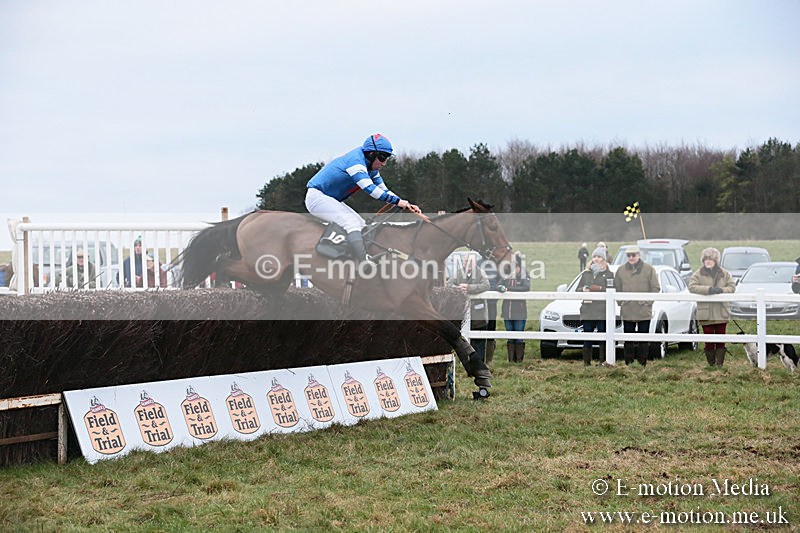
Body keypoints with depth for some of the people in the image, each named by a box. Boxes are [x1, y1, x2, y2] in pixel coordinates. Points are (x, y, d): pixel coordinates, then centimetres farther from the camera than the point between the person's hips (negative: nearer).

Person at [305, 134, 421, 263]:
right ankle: (366, 263, -37)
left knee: (364, 229, 7)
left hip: (332, 200, 11)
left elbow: (383, 191, 9)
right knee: (352, 223, -27)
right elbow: (370, 188, -34)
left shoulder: (371, 168, 7)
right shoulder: (355, 161, -23)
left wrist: (405, 205, -5)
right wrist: (397, 201, -35)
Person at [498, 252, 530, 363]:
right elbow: (498, 286, 4)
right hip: (507, 312, 4)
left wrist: (509, 288, -17)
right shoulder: (506, 277, 13)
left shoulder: (524, 277, 1)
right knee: (510, 337, 7)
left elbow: (526, 287, -17)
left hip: (520, 313, -4)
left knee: (519, 337, -3)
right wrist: (502, 288, -21)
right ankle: (511, 359, 11)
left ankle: (519, 359, 1)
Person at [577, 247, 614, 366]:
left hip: (602, 311, -3)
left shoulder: (609, 274, 9)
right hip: (587, 310, 3)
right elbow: (577, 290, 15)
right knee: (587, 338, 0)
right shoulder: (586, 274, 19)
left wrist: (600, 289, -14)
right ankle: (586, 362, 2)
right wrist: (583, 289, -6)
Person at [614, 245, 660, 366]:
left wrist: (647, 301, -9)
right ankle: (628, 364, 11)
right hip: (627, 311, 2)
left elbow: (656, 288, 0)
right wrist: (621, 301, -2)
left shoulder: (649, 269, 0)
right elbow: (616, 288, 11)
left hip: (644, 311, -2)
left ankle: (642, 363, 8)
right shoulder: (621, 270, 7)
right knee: (628, 339, 6)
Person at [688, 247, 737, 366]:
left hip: (721, 312, 2)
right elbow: (692, 287, -11)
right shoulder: (698, 274, 2)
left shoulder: (724, 273, 8)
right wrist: (708, 289, -21)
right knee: (709, 340, 1)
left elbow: (732, 287, 4)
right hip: (706, 313, -2)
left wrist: (721, 290, -16)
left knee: (721, 340, 3)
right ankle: (711, 364, 9)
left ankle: (719, 364, 8)